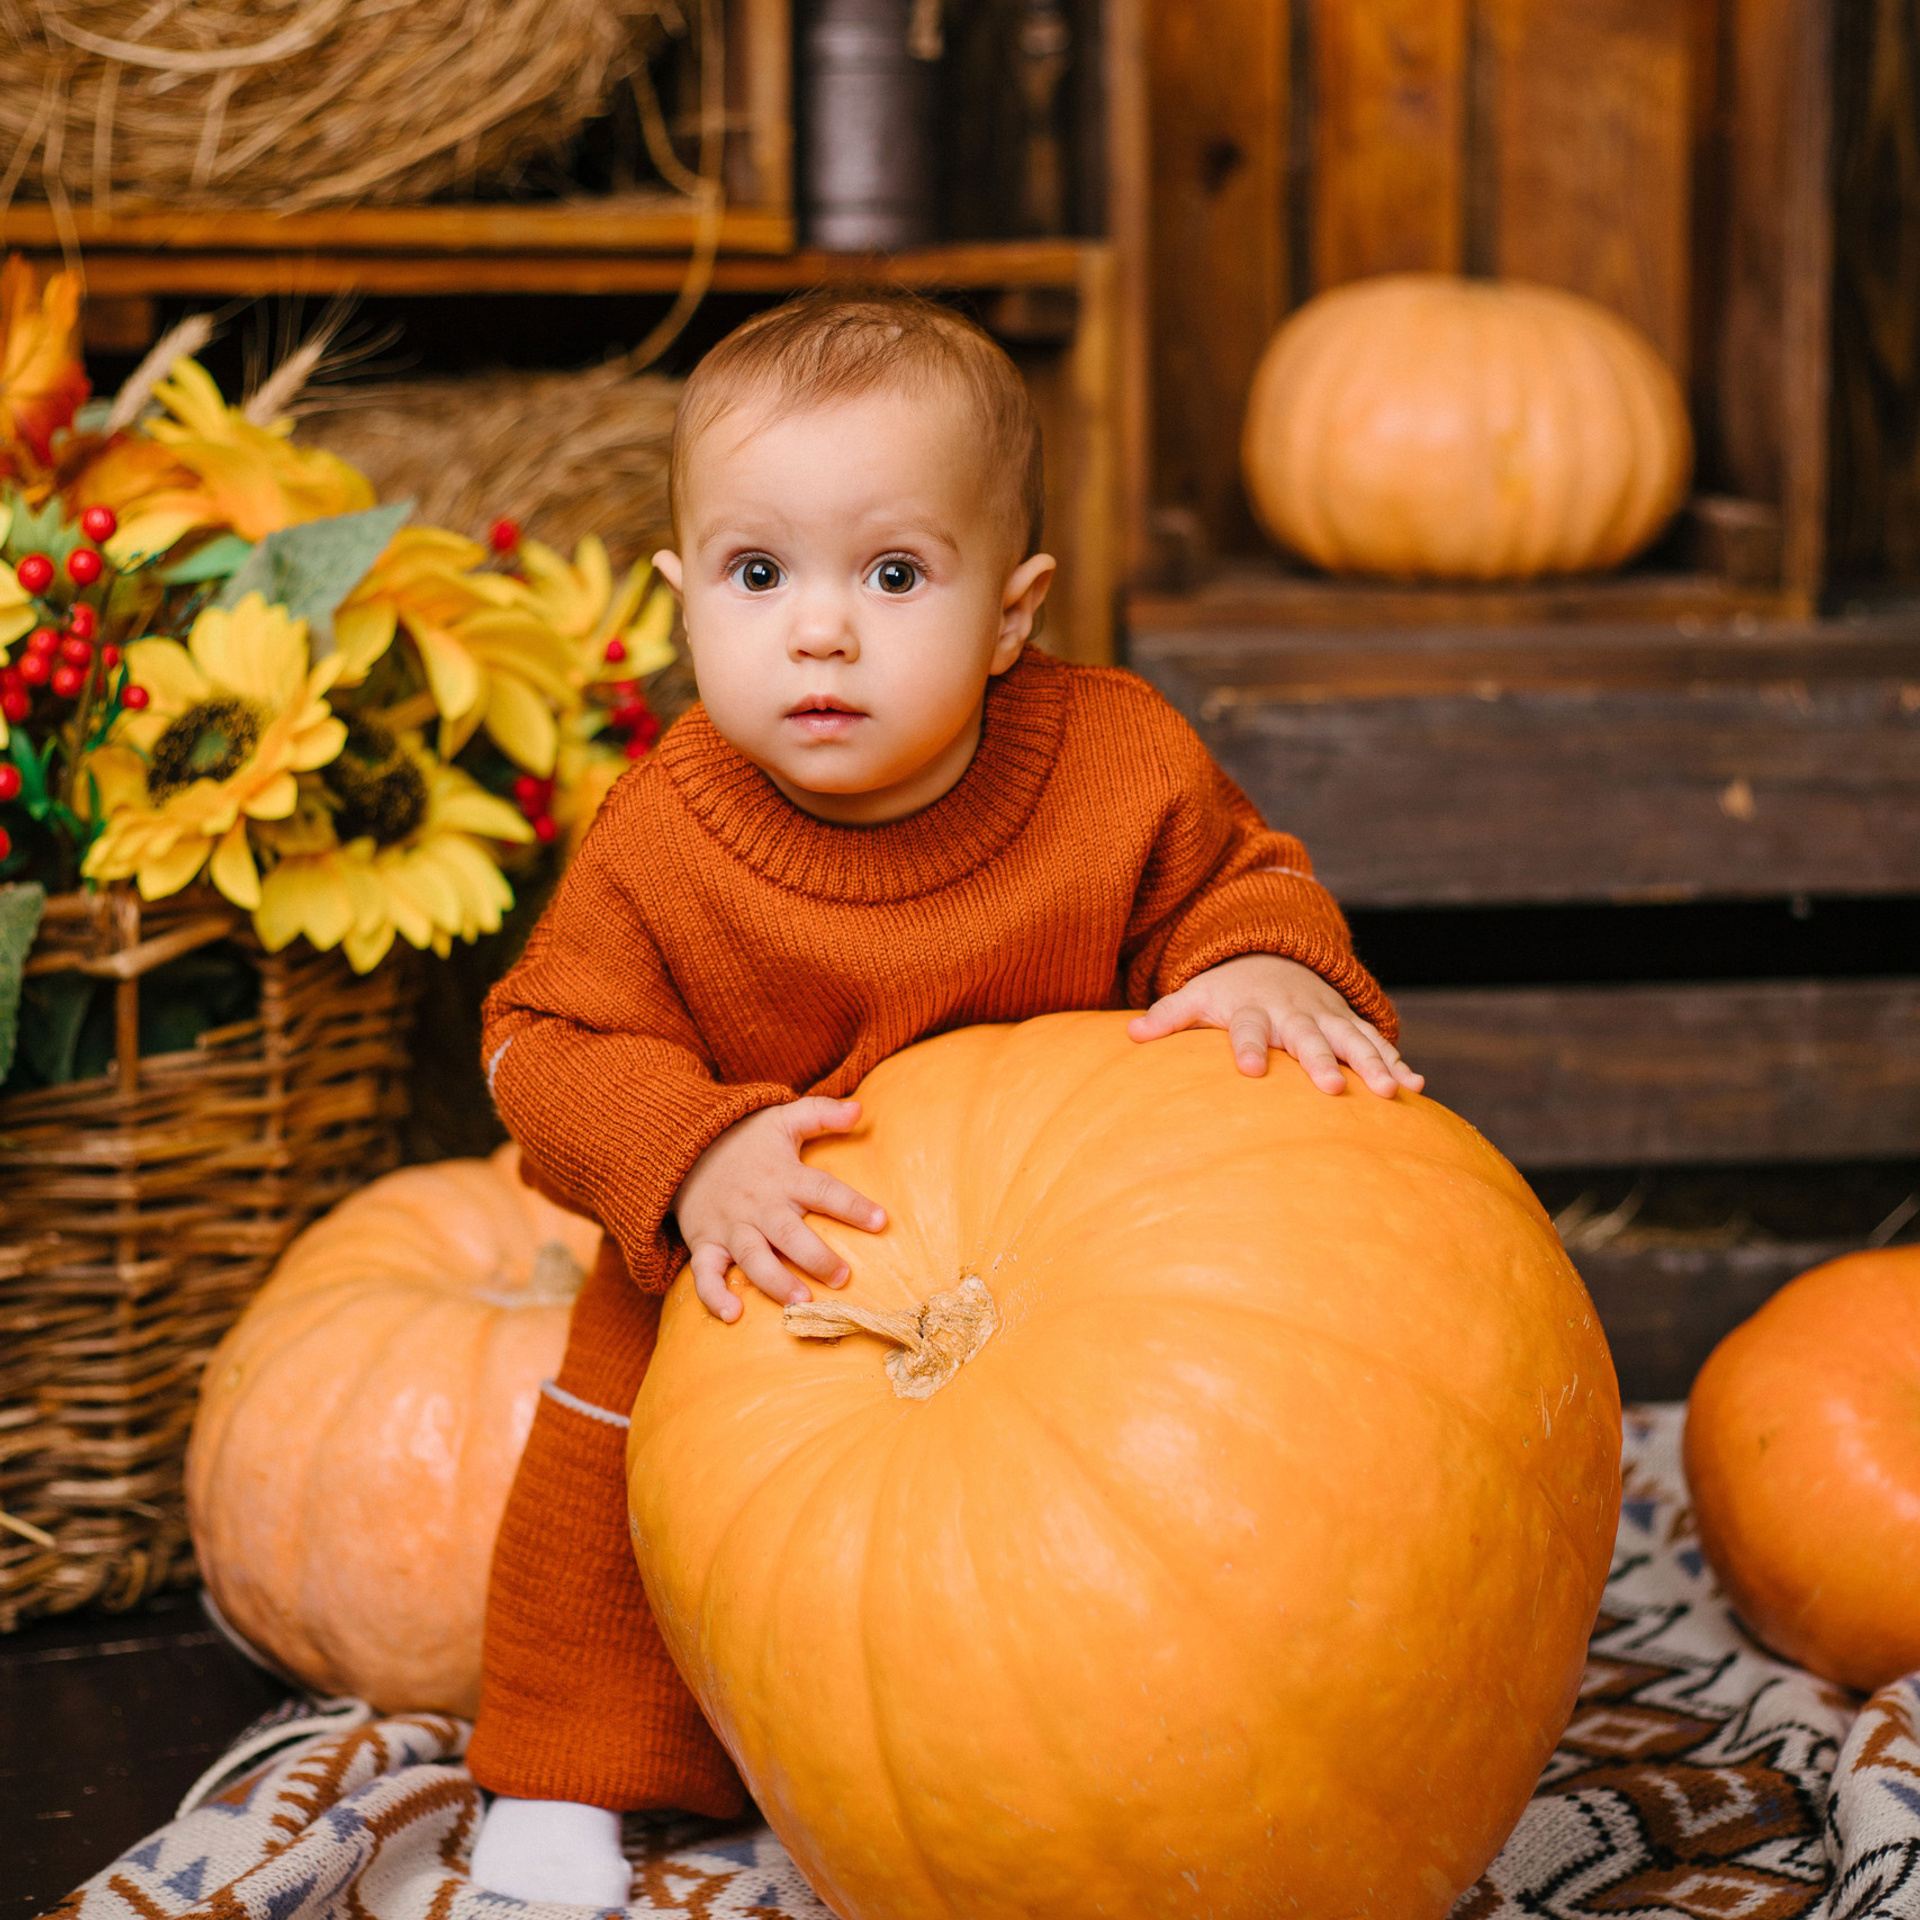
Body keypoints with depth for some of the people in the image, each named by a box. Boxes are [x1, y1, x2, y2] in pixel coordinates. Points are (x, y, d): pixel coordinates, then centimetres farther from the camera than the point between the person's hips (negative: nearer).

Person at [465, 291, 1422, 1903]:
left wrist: (1267, 965, -28)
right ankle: (572, 1768, 20)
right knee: (618, 1462, -2)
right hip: (765, 1277, 0)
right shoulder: (663, 842, -25)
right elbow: (554, 1041, -19)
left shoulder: (1122, 767, -23)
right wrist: (691, 1157, -38)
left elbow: (1232, 877, -5)